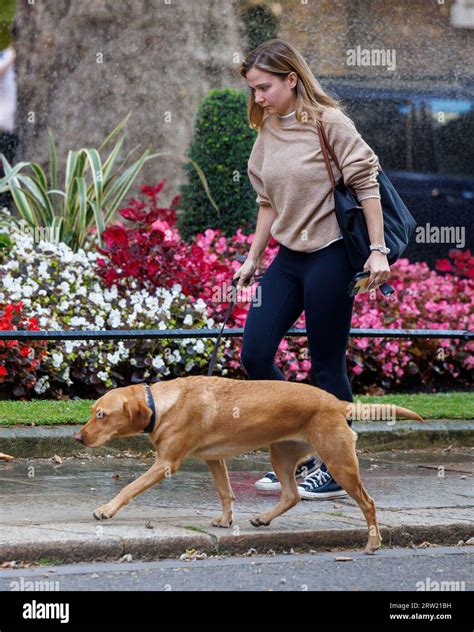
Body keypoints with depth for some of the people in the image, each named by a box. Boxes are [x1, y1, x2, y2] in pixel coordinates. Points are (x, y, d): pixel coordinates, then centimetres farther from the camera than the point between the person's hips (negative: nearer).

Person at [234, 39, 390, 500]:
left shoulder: (329, 123, -11)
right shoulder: (267, 130, 8)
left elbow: (366, 184, -11)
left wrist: (378, 250, -16)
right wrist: (252, 260, 15)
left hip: (329, 256, -7)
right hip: (287, 258, 7)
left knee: (327, 366, -1)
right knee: (254, 356, 1)